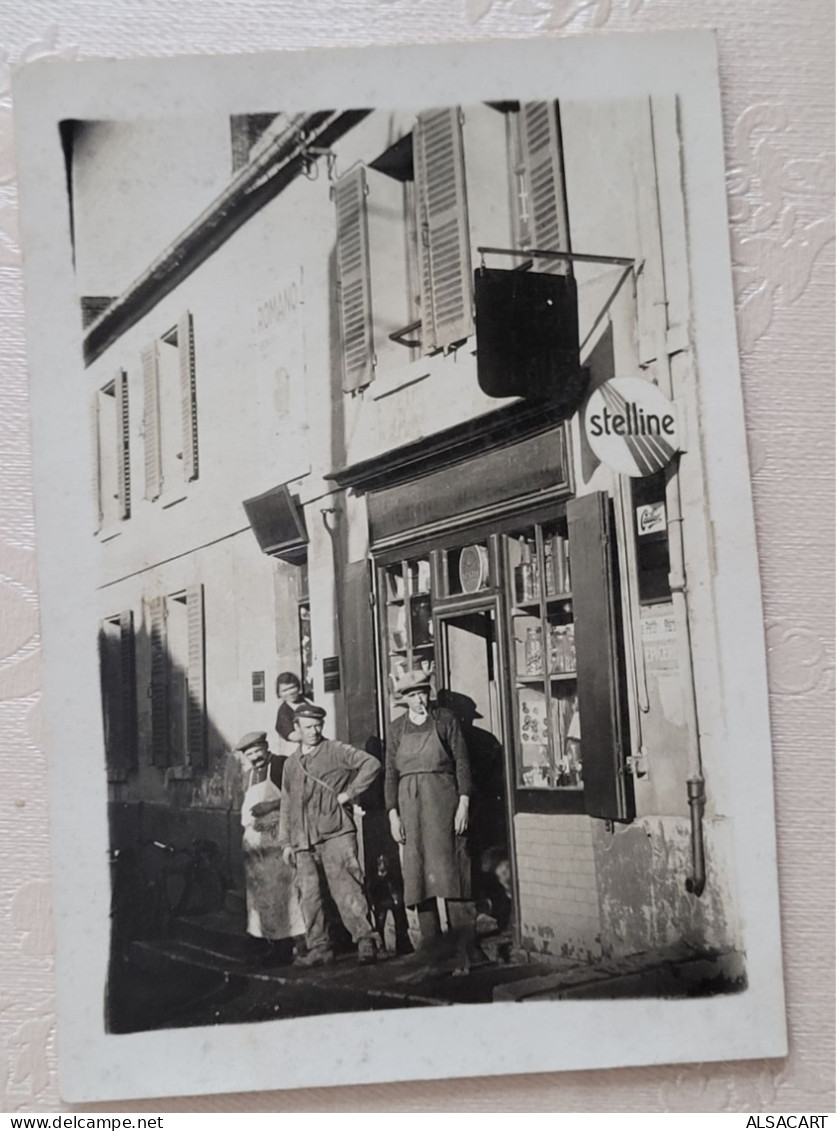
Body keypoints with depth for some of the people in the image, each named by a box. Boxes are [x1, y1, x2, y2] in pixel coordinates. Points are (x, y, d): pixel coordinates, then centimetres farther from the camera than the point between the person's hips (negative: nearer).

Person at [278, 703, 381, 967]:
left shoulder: (336, 751, 3)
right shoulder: (291, 763, 18)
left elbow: (371, 764, -7)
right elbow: (286, 804, 22)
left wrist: (349, 793, -8)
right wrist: (285, 842, 17)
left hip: (335, 833, -5)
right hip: (303, 841, 5)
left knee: (345, 888, -12)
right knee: (309, 896, 2)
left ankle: (366, 941, -9)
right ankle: (319, 949, 9)